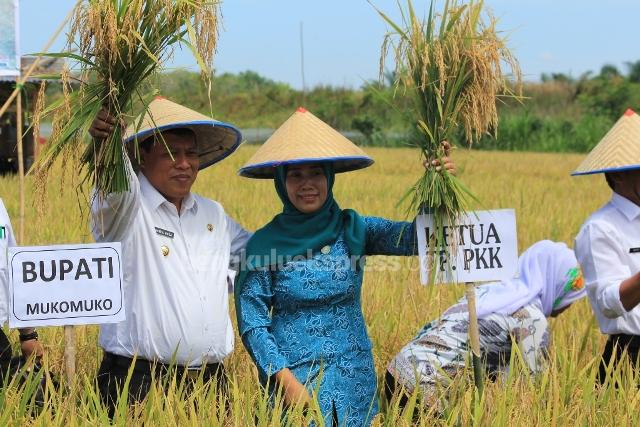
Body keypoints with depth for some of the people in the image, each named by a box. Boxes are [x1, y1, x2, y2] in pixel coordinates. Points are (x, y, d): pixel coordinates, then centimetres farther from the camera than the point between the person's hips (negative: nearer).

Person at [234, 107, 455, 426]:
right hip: (293, 376, -3)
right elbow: (252, 324, -6)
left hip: (354, 377, 3)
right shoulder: (264, 243, -6)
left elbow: (413, 237, -14)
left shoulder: (352, 229, 0)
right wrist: (285, 378, -16)